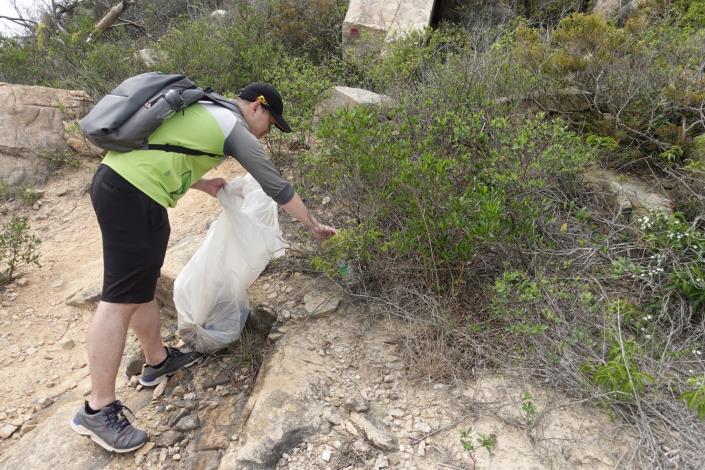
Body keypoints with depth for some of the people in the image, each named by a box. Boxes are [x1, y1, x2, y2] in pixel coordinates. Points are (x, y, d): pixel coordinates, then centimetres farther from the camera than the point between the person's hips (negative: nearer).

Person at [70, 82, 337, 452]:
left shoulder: (202, 109, 24)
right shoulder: (237, 129, 0)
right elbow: (277, 188, 3)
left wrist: (203, 184, 28)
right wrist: (314, 226, 14)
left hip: (115, 180, 10)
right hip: (133, 197, -10)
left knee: (141, 286, 18)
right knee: (121, 300, -6)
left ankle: (159, 360, 34)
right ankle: (98, 410, 4)